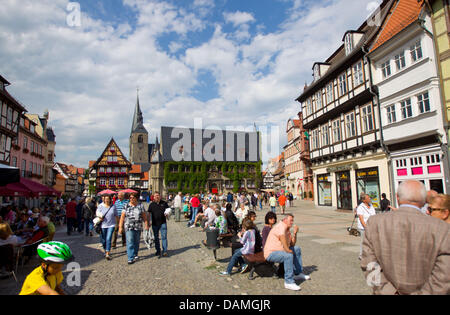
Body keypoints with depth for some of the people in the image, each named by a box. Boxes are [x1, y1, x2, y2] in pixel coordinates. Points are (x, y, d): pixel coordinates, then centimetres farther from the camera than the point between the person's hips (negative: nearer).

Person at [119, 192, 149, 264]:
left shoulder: (140, 206, 4)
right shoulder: (126, 206, 4)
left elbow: (144, 216, 4)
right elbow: (122, 217, 3)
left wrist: (146, 225, -3)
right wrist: (120, 227, -1)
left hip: (138, 227, 1)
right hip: (129, 227, -1)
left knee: (136, 242, 11)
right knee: (130, 242, -8)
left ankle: (135, 255, 31)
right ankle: (131, 258, -6)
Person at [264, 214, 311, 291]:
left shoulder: (287, 230, 14)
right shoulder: (281, 226, -18)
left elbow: (292, 244, 15)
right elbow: (282, 236, -35)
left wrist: (295, 233, 2)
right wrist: (287, 249, -27)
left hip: (280, 250, 11)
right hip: (271, 253, -11)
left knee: (297, 249, 13)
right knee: (288, 255, -34)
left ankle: (298, 273, 20)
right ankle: (289, 282, -27)